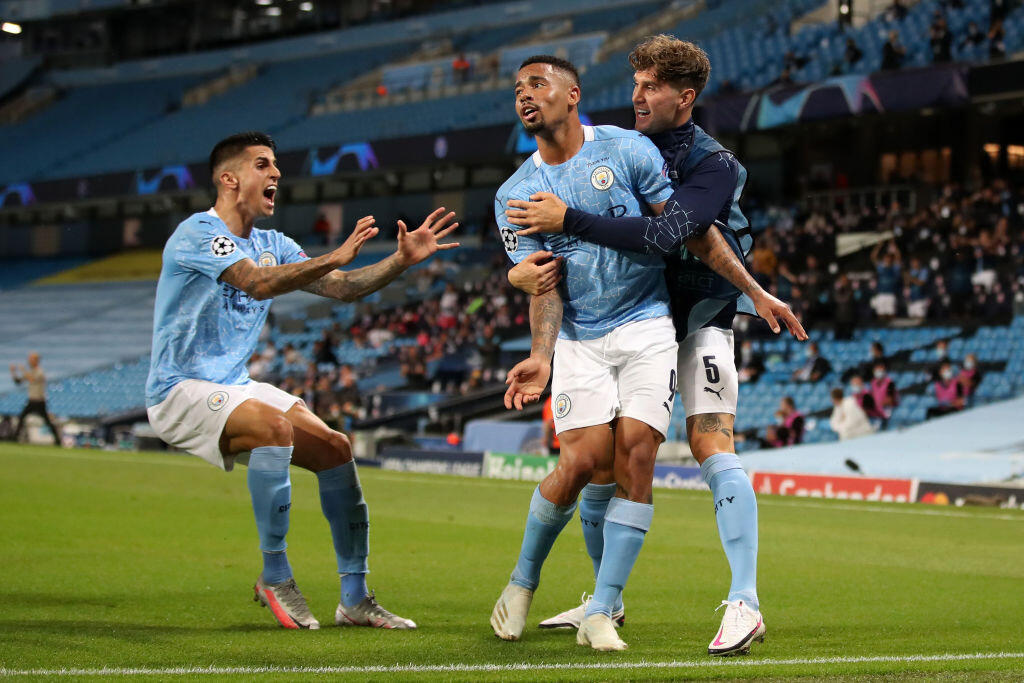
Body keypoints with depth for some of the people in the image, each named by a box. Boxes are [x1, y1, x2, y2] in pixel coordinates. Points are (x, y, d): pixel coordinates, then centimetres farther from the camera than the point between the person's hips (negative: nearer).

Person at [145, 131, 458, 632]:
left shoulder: (271, 245, 12)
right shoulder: (198, 233, -15)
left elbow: (343, 288, 11)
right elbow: (259, 284, -31)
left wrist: (402, 260, -3)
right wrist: (335, 257, -38)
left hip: (235, 387, 9)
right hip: (181, 390, -9)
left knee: (335, 449, -5)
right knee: (275, 426, -33)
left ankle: (355, 599, 0)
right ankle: (274, 577, -22)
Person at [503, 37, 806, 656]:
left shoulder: (715, 166, -15)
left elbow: (661, 237, -31)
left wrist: (568, 220, -31)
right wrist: (524, 268, -13)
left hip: (699, 321, -6)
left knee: (712, 445, -20)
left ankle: (745, 605, -22)